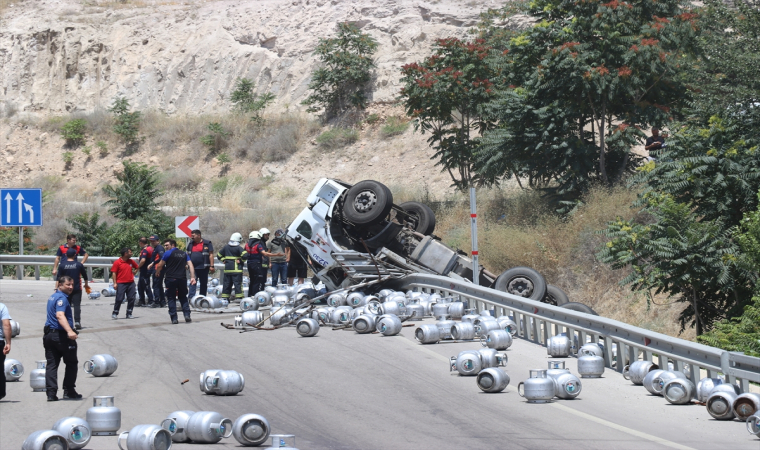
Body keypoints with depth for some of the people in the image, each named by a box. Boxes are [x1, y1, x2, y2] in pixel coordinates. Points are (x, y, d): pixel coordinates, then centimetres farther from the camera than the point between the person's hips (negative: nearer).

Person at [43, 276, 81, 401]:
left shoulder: (52, 297, 18)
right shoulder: (61, 298, -14)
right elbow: (60, 315, -29)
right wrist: (70, 331, -41)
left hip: (49, 334, 8)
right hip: (61, 335, -8)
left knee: (51, 364, 4)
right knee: (71, 363, 7)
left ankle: (51, 393, -3)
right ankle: (69, 391, 8)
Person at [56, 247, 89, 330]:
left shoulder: (62, 265, -3)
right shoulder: (79, 265, -2)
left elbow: (59, 278, -3)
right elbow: (85, 276, 10)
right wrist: (86, 284, 28)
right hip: (77, 288, -1)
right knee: (77, 305, -1)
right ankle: (77, 322, -9)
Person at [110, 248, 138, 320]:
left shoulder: (131, 262, 10)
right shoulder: (117, 262, -6)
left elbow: (137, 267, 28)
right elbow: (114, 273, -6)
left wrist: (134, 272, 11)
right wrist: (115, 283, -11)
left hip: (131, 283, 5)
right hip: (121, 283, -5)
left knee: (131, 299, 2)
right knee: (119, 299, -6)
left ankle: (129, 314, 12)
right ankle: (115, 314, 5)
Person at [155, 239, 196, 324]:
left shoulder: (168, 253, 0)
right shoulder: (184, 254, 15)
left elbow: (159, 266, 3)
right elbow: (190, 266, 6)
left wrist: (157, 273, 23)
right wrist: (192, 277, 2)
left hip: (171, 279, -4)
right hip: (182, 278, 4)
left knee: (171, 299, 4)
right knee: (183, 298, 16)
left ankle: (174, 318, -1)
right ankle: (187, 315, 1)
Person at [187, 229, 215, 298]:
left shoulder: (207, 243, -3)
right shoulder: (191, 244, 12)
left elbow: (211, 255, -6)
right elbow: (187, 254, 19)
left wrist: (211, 266, -12)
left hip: (203, 267, -3)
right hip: (193, 267, 3)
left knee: (203, 283, 6)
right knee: (193, 282, -6)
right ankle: (191, 297, -13)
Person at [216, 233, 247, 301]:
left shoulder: (226, 247, 8)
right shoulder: (238, 248, -10)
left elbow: (219, 255, 15)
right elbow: (245, 255, -21)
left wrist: (223, 260, 12)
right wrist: (241, 260, -7)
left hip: (227, 269, 5)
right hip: (236, 269, -5)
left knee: (227, 283, 11)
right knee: (238, 283, -3)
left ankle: (224, 298, 13)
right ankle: (239, 297, -7)